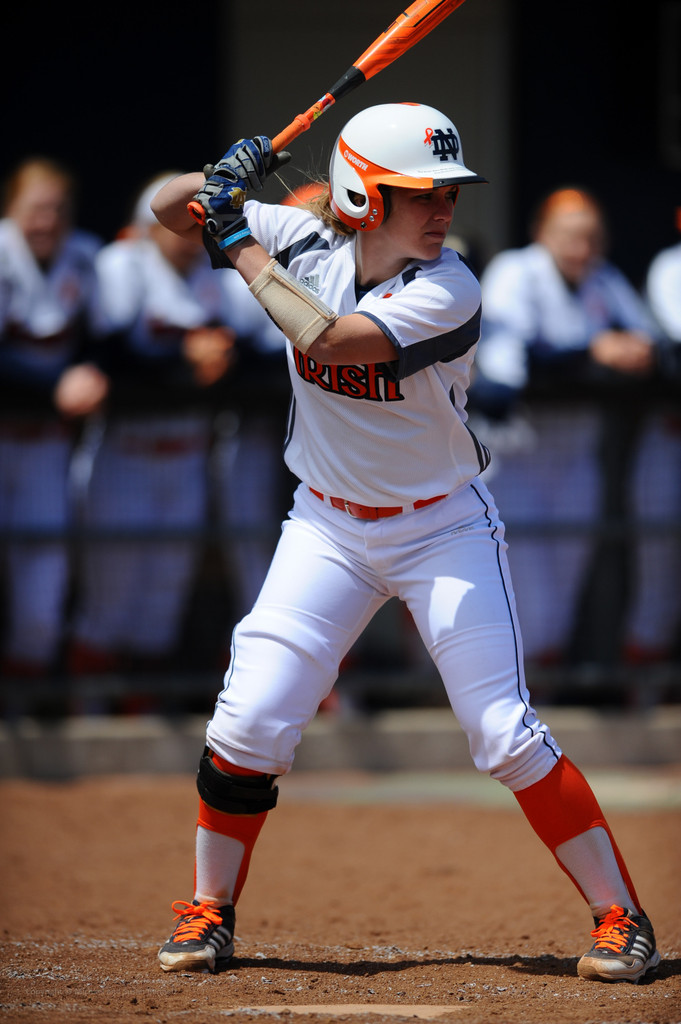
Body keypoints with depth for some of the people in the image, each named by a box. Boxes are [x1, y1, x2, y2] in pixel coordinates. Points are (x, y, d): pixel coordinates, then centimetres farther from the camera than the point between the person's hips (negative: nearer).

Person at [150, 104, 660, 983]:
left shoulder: (447, 292, -23)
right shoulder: (307, 243, -9)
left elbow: (325, 337, -34)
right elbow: (169, 210, 0)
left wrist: (244, 249, -23)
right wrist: (225, 183, -21)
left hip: (443, 528, -3)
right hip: (328, 526, 3)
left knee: (505, 733, -10)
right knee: (248, 724, -5)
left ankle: (620, 918, 1)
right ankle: (209, 912, 14)